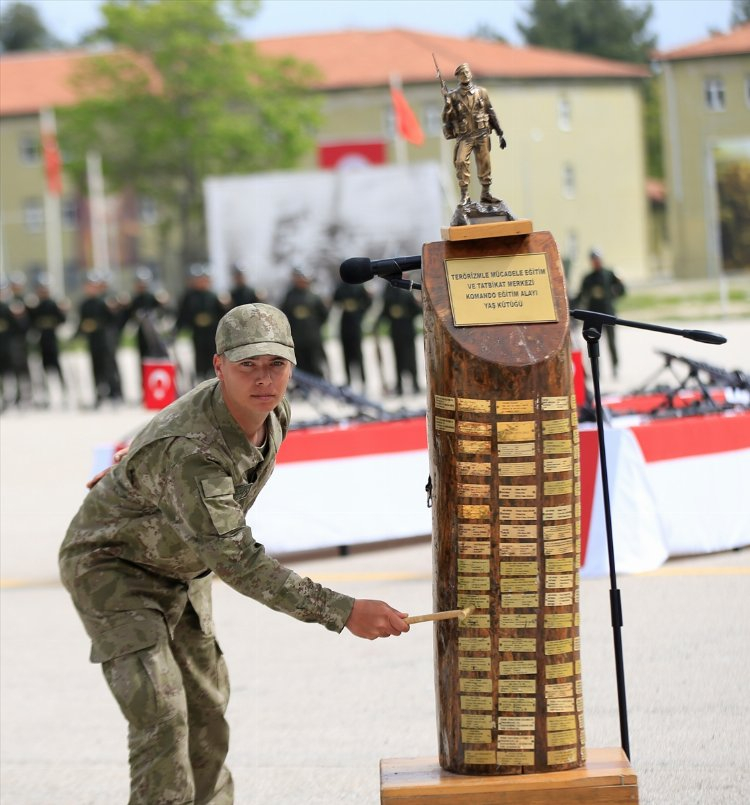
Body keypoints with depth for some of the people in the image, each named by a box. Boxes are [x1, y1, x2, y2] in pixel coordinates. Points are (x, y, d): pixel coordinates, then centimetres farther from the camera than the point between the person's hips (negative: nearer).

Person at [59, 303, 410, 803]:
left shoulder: (273, 413, -11)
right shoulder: (189, 451, -39)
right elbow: (239, 564, -41)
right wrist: (344, 613, -46)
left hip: (180, 571, 8)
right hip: (111, 568, -8)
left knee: (207, 710, 13)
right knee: (161, 715, -20)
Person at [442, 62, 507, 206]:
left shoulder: (481, 92, 7)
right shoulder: (453, 96, 1)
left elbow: (491, 114, 12)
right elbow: (447, 119, -2)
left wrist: (500, 134, 10)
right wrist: (447, 103, -18)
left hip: (482, 135, 2)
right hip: (464, 136, -2)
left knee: (484, 165, 4)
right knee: (461, 162, -20)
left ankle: (485, 194, 18)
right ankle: (464, 195, -15)